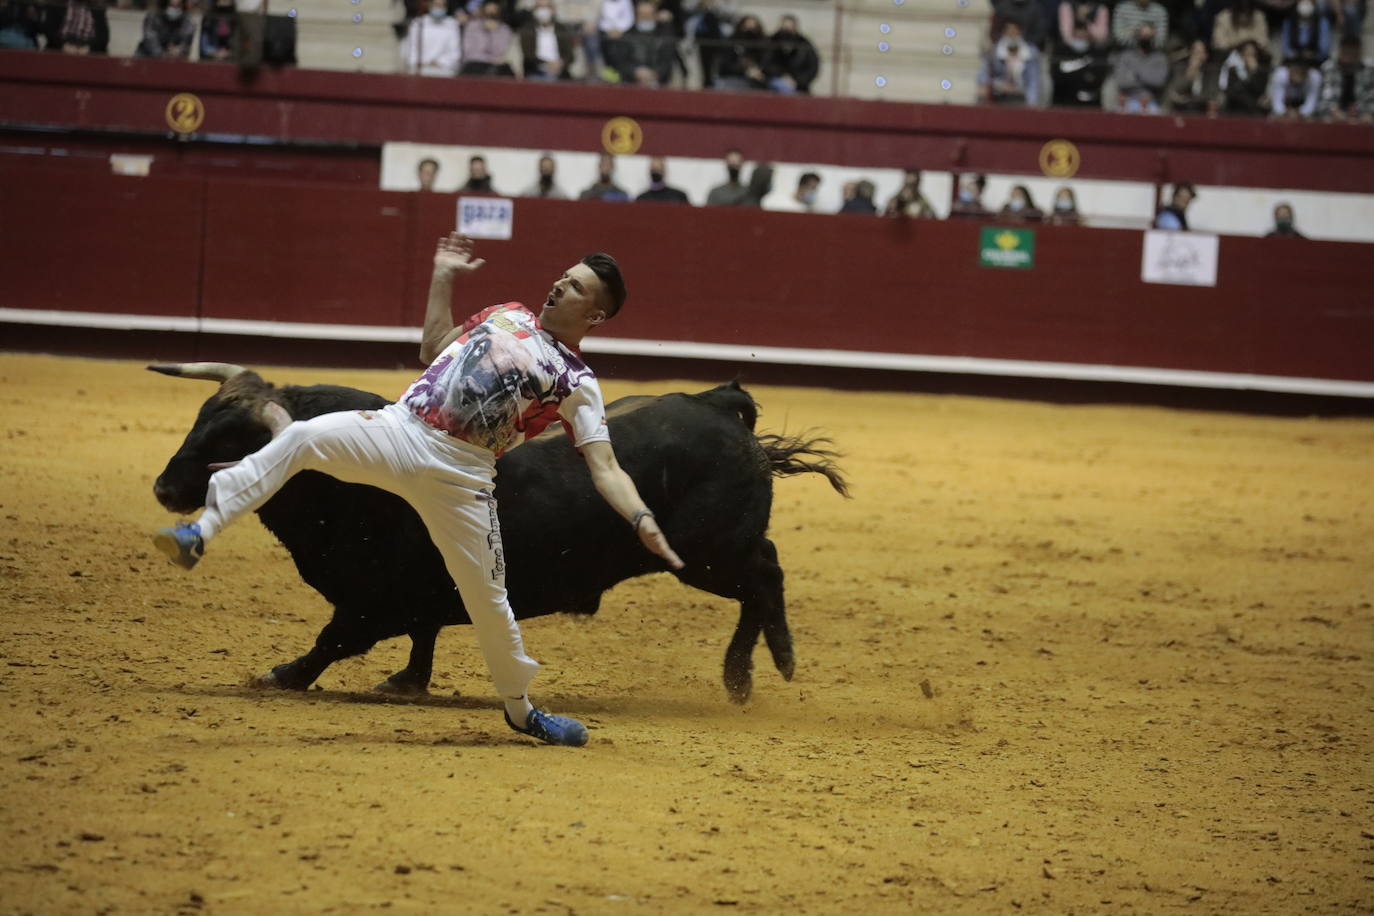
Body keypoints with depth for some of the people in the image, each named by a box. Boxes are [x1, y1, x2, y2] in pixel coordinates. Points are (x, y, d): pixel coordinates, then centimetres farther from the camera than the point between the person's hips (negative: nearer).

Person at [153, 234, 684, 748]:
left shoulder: (578, 385, 3)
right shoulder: (508, 316, 18)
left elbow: (604, 467, -6)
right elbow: (435, 348, 30)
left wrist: (642, 519, -23)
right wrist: (444, 278, 24)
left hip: (459, 476, -3)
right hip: (396, 431, 3)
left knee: (487, 596, -2)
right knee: (301, 437, -21)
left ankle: (520, 709, 21)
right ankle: (201, 533, -27)